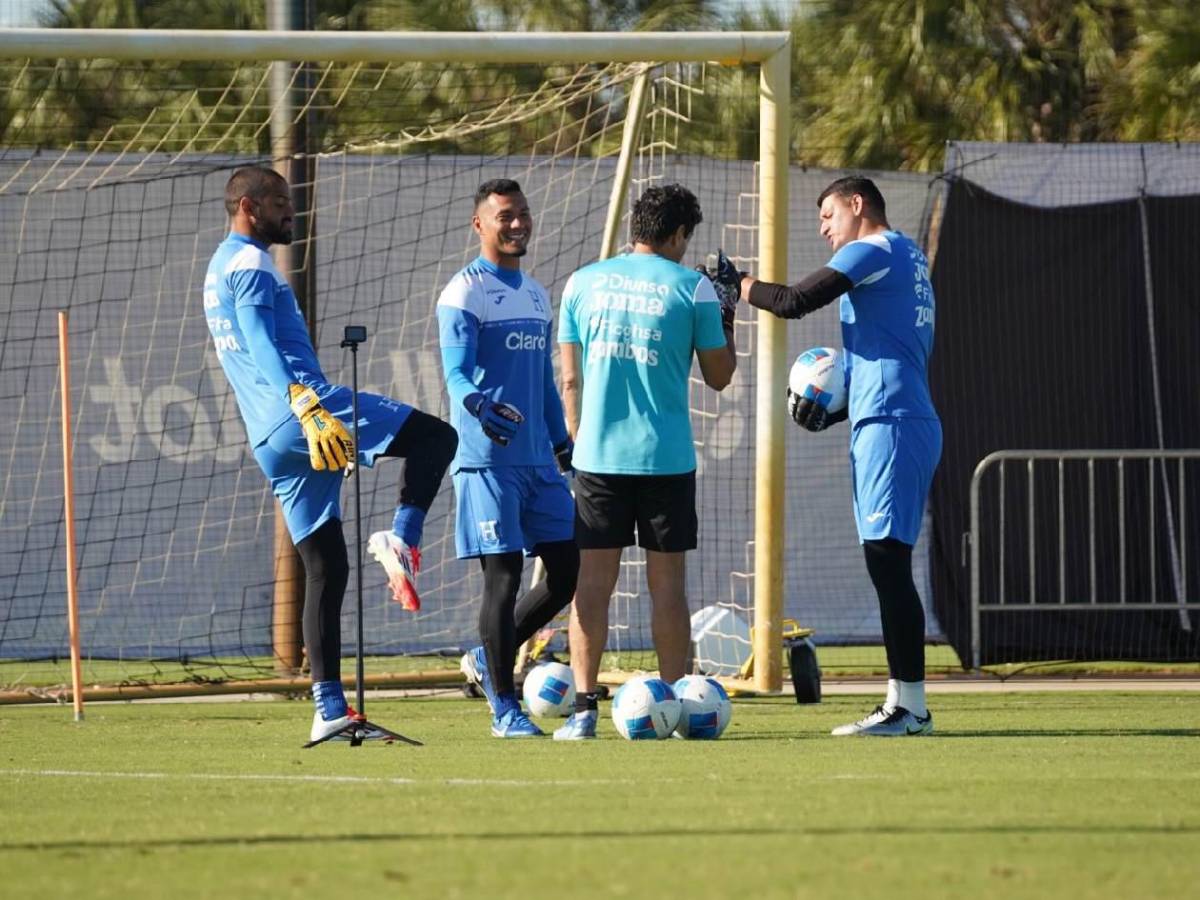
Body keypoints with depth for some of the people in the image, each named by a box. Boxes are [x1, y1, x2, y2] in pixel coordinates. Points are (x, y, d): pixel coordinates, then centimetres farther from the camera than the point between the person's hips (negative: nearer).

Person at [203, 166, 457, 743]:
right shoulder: (249, 264, -5)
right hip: (300, 414, -9)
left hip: (271, 443, 9)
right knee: (436, 437, -8)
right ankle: (401, 538, -24)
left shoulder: (219, 271, 26)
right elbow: (262, 349, -20)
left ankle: (329, 709, 3)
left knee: (325, 569, 7)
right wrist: (308, 409, -33)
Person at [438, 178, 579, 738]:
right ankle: (504, 708, 0)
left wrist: (563, 444, 21)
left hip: (538, 460, 7)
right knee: (503, 575, -7)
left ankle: (488, 659, 22)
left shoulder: (537, 296, 18)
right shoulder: (464, 293, -6)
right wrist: (480, 405, -37)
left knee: (566, 571, 3)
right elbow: (457, 373, -17)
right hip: (487, 458, -7)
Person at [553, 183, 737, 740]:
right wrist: (726, 322, 22)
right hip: (666, 458, -2)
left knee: (594, 579, 2)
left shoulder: (583, 283, 6)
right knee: (666, 580, 3)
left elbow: (570, 380, 8)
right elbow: (718, 377, 6)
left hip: (597, 456, 2)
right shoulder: (692, 288, -1)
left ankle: (584, 709, -4)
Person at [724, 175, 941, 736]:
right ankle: (903, 703, 9)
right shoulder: (908, 259, 24)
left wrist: (738, 285, 4)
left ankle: (911, 705, -16)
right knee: (887, 565, 9)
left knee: (887, 559, -12)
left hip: (890, 424, -10)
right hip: (907, 422, 10)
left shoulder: (873, 250, -5)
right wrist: (831, 411, 21)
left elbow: (795, 302, -13)